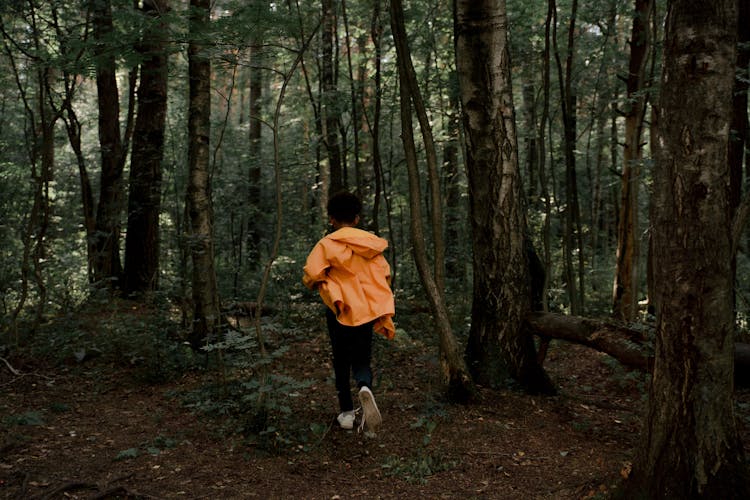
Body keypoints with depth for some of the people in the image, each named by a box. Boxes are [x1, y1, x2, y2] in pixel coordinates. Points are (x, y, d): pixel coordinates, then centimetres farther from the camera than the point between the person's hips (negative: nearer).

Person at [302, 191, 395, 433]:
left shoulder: (327, 244, -8)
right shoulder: (372, 243, 3)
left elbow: (311, 276, -16)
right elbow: (385, 275, 6)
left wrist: (322, 286, 6)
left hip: (340, 311, -2)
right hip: (367, 312, 2)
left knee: (341, 362, 14)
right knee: (362, 360, 9)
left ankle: (346, 412, 17)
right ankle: (365, 387, -23)